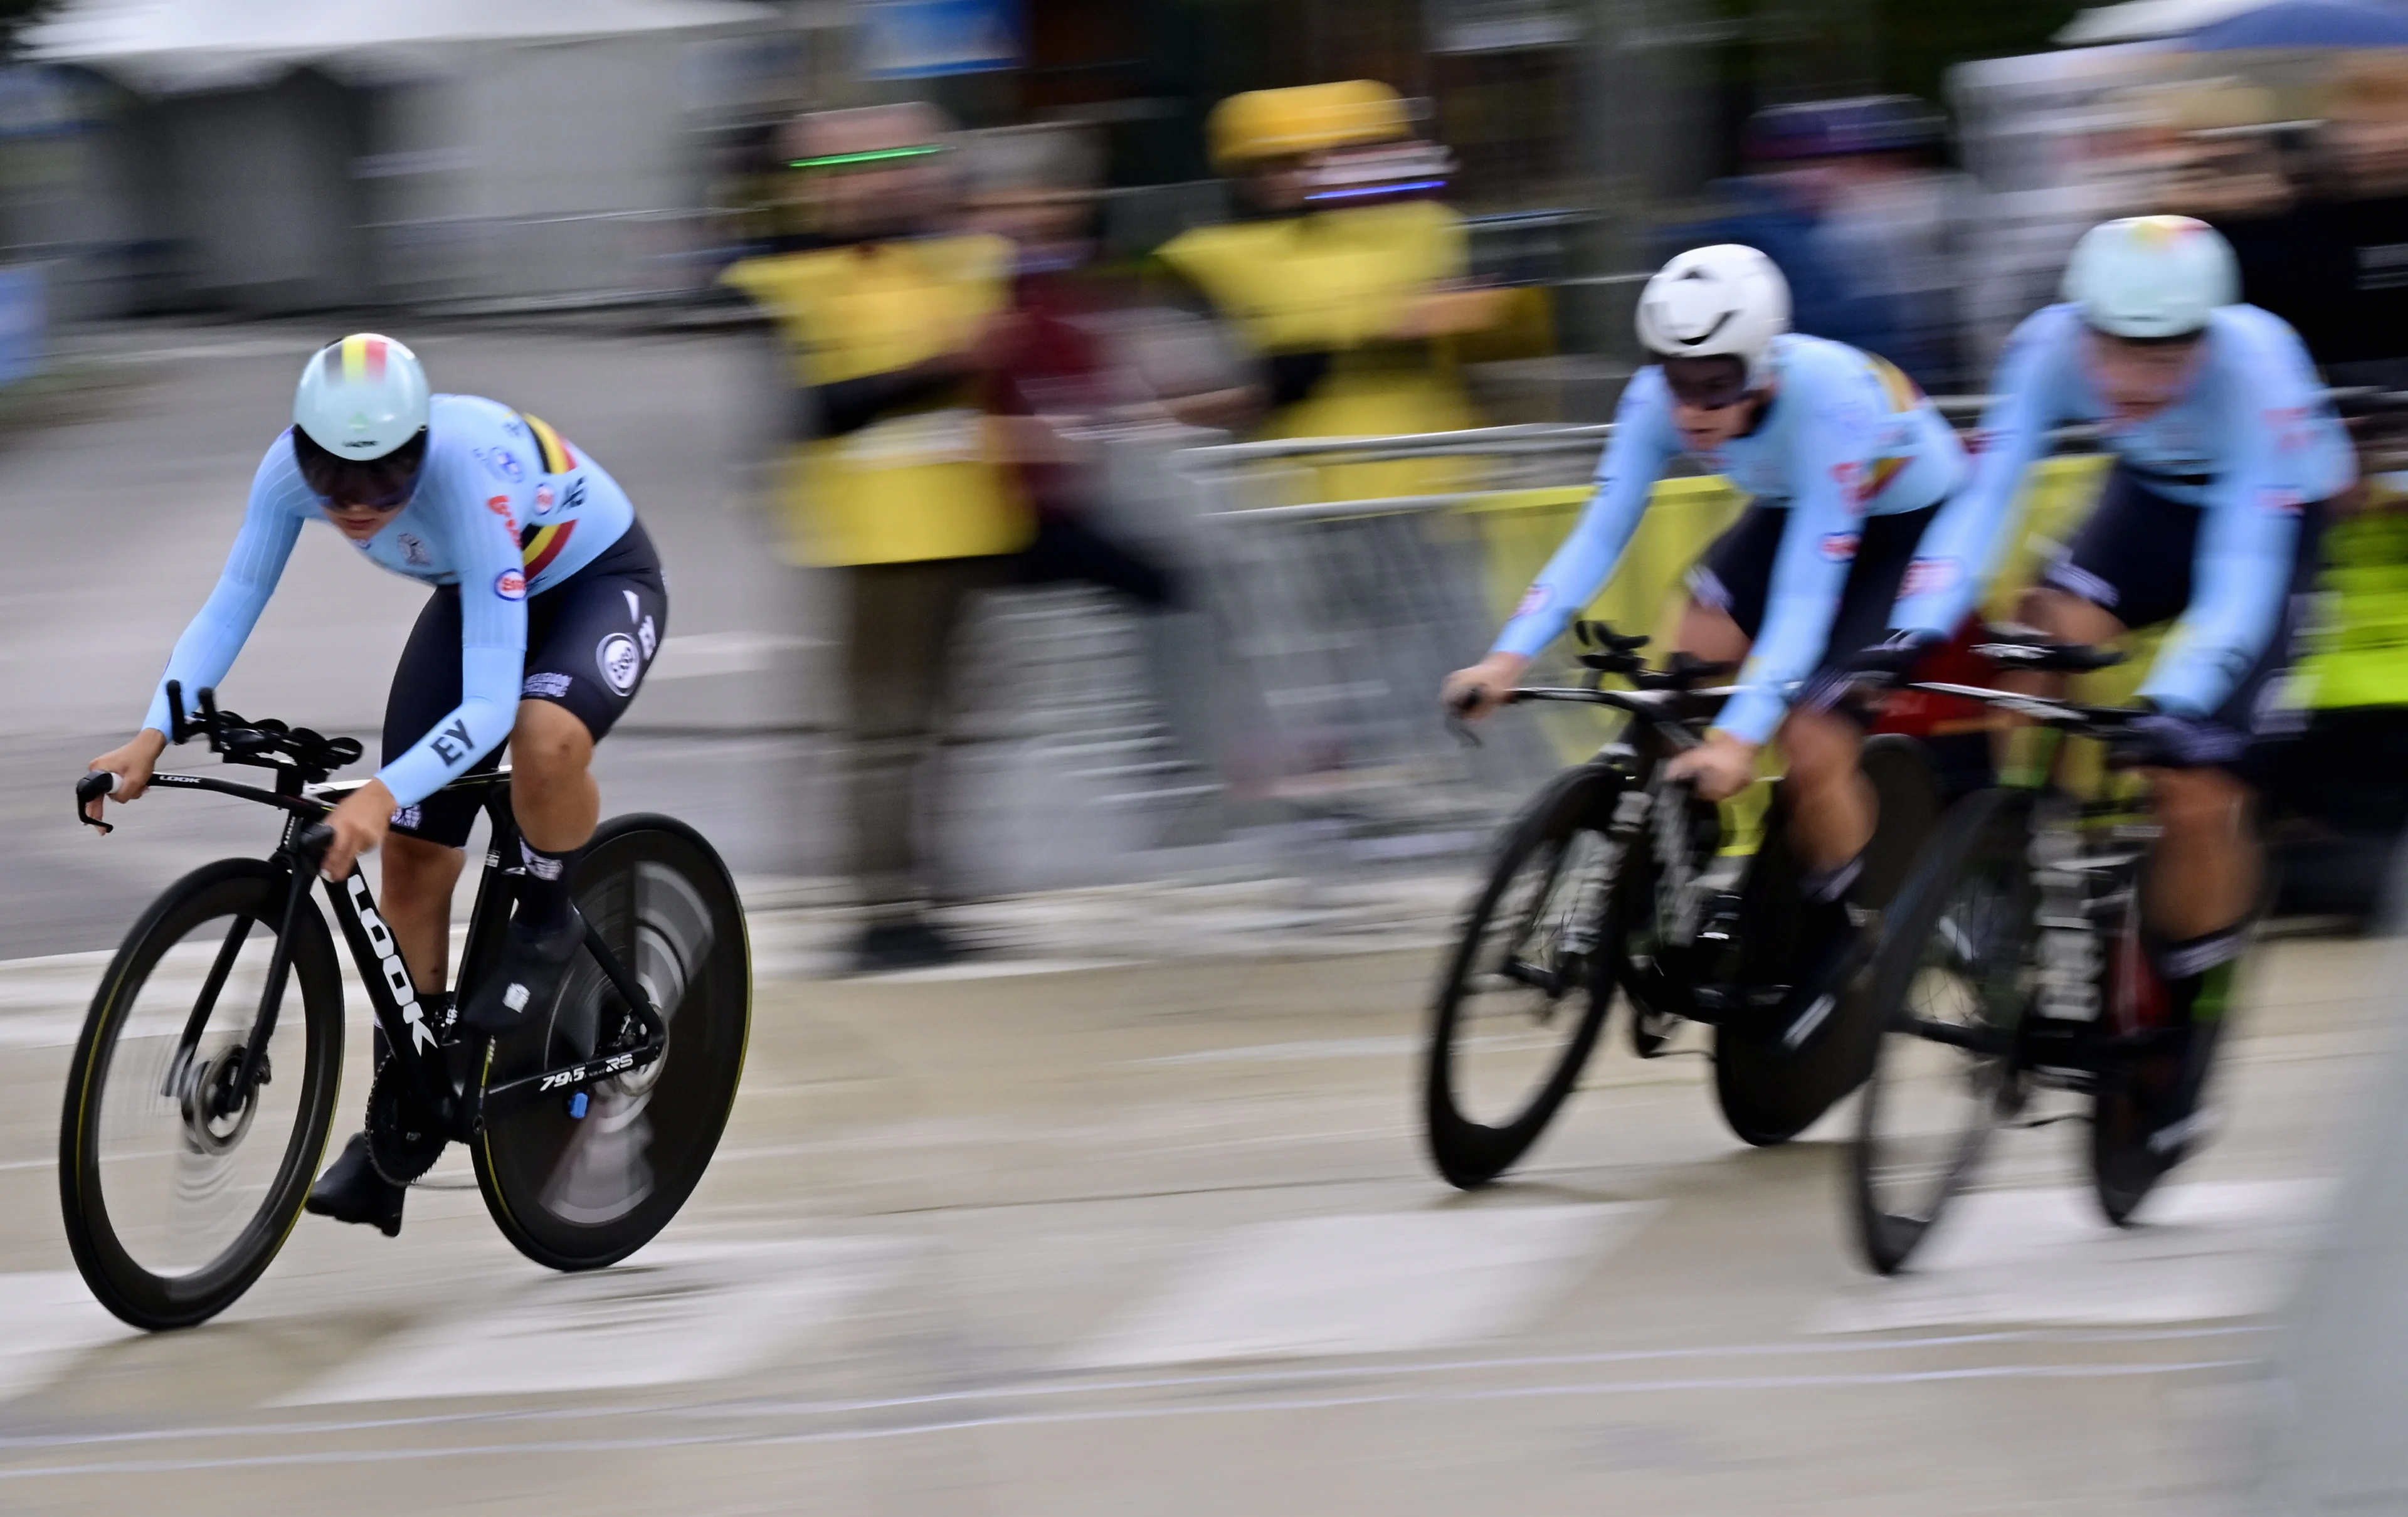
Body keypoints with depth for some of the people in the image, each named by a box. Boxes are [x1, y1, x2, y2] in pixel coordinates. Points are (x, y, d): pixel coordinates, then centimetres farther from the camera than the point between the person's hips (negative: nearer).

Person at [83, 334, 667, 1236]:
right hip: (480, 591, 6)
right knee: (412, 857, -2)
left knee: (544, 737, -38)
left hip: (599, 579, -6)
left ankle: (546, 919, -6)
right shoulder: (293, 467, -26)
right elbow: (230, 606, -19)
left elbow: (490, 701, -43)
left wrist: (381, 796, -56)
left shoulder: (470, 478, -41)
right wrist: (152, 737, -33)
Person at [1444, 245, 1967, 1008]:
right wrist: (1508, 658, -36)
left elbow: (1808, 590, -42)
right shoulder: (1659, 399, -24)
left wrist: (1741, 736, -51)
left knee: (1814, 745, -18)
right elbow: (1598, 534, -23)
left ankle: (1837, 942, 6)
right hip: (1791, 509, 6)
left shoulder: (1828, 397, -39)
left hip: (1917, 521, -6)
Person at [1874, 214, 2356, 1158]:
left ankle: (2186, 1030, 7)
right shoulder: (2051, 347, -28)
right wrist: (1916, 632, -43)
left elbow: (2242, 566, -42)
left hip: (2277, 521, -4)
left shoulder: (2256, 369, -38)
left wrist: (2180, 701, -54)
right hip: (2154, 501, 4)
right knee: (2044, 639, -26)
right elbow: (1985, 496, -29)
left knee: (2199, 795, -13)